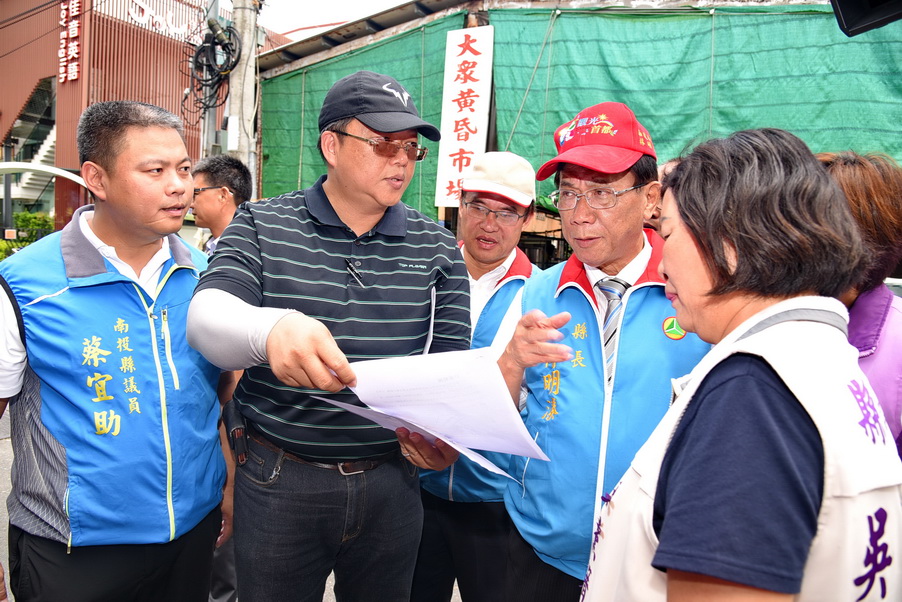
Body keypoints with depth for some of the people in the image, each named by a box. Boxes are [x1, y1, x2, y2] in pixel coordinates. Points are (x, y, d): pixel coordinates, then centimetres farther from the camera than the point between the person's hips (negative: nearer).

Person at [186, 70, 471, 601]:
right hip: (277, 479, -1)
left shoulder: (437, 248, 2)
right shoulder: (262, 226, -2)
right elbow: (205, 316, -16)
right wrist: (271, 329, -39)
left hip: (391, 483, 2)